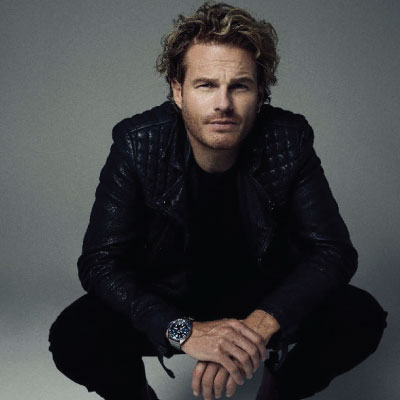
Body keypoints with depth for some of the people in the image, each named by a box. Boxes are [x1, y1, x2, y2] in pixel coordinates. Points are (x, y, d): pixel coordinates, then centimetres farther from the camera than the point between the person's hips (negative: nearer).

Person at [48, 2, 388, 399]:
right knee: (73, 336, -26)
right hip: (167, 302, 0)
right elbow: (99, 260, -22)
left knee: (360, 317, -22)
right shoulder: (138, 143, -20)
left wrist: (260, 324, -36)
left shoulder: (289, 141, -18)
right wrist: (184, 329, -38)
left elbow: (333, 251, -18)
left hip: (262, 300, 1)